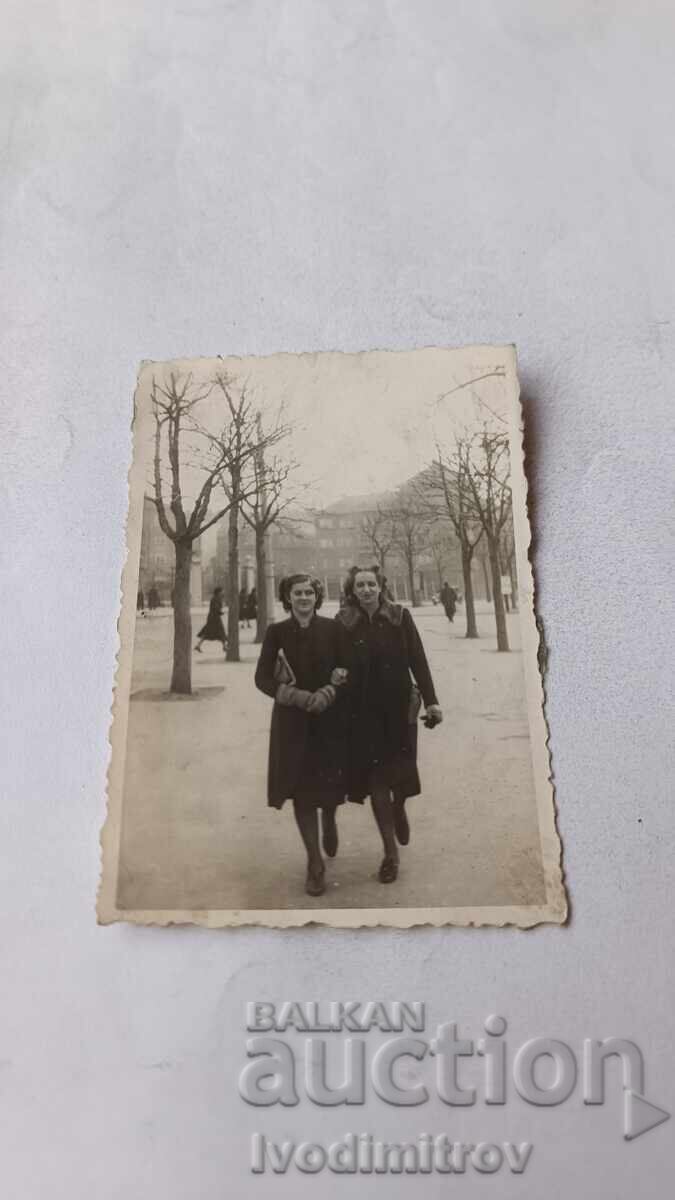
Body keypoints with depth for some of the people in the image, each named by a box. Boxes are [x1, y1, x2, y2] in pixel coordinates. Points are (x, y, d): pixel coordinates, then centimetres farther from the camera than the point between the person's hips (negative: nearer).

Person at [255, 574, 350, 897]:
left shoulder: (332, 629, 0)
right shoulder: (276, 632, 0)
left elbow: (347, 671, -1)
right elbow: (262, 677, -3)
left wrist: (329, 692, -18)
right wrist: (297, 696, -15)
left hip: (331, 718, 0)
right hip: (293, 720, 0)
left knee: (330, 783, 5)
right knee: (301, 790, -1)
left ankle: (329, 820, 42)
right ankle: (315, 862, 12)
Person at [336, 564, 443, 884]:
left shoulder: (400, 616, -4)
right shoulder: (344, 622, -3)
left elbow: (418, 660, -5)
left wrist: (431, 701, -8)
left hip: (399, 706, 0)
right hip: (364, 711, 0)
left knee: (401, 770, 9)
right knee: (375, 777, 3)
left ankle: (399, 808, 47)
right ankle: (390, 851, 17)